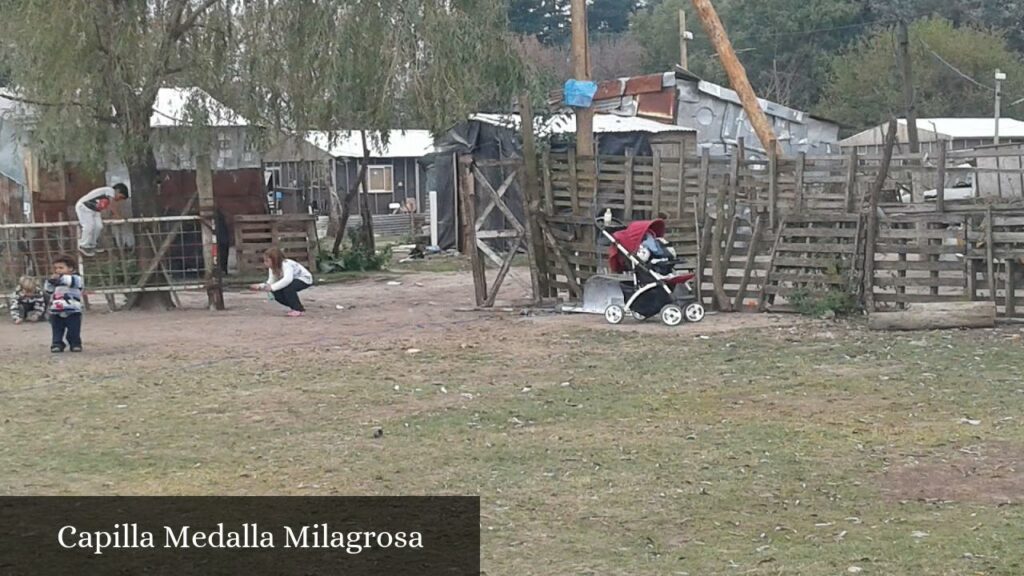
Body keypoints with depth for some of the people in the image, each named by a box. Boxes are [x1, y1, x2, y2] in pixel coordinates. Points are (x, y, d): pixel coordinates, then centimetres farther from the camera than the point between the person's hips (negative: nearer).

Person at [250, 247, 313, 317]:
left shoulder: (286, 264, -32)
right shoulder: (272, 268, -5)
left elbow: (287, 279, -50)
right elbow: (270, 283, -6)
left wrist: (272, 287, -50)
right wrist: (260, 286, -24)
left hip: (305, 279, -9)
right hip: (292, 281, 9)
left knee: (287, 287, -33)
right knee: (277, 293, -8)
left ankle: (298, 309, -16)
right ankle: (298, 307, 9)